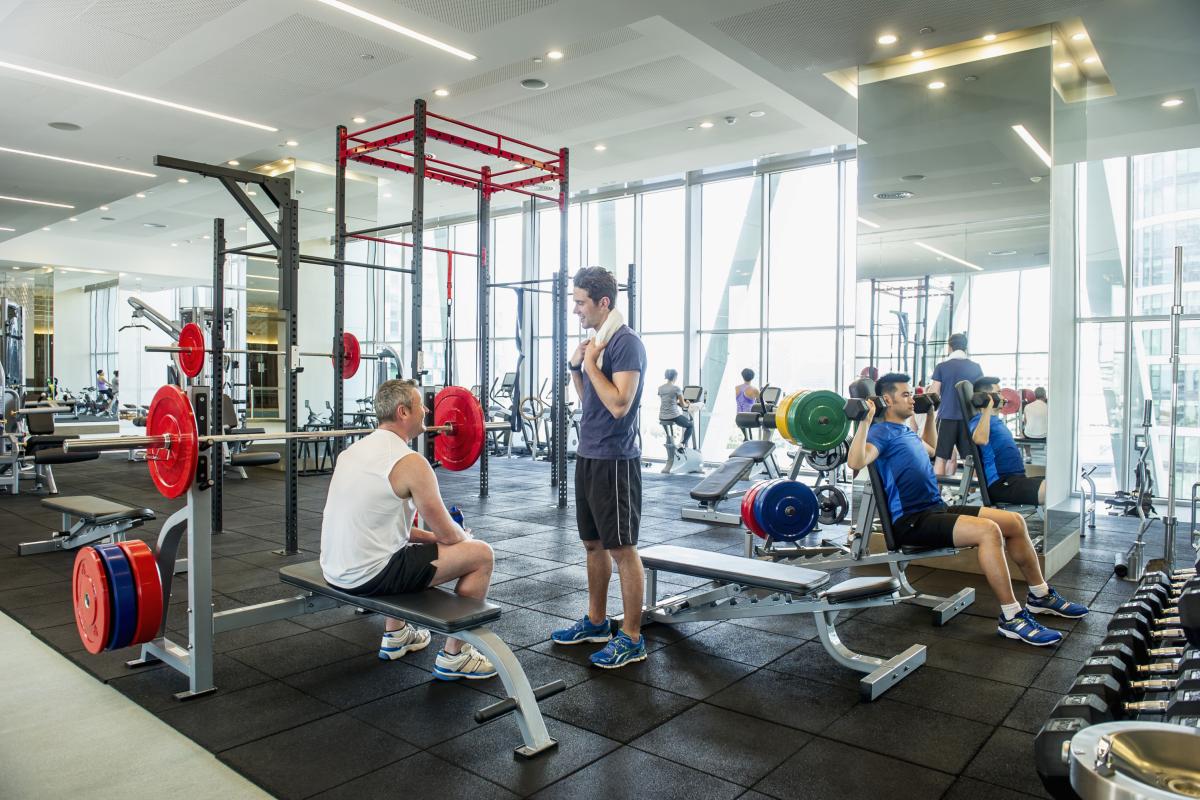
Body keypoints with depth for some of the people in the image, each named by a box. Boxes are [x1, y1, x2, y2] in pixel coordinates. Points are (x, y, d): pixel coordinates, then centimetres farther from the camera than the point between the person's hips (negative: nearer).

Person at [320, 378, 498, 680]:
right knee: (481, 554, -2)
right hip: (369, 576, -9)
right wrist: (465, 537, 14)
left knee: (411, 548, 37)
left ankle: (395, 635, 38)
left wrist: (429, 536, 19)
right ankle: (454, 657, 8)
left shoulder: (353, 450, 10)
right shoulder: (410, 462, -16)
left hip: (335, 570, 9)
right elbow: (448, 535, -9)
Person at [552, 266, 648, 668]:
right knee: (593, 544, 17)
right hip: (588, 456, 10)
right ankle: (596, 622, 31)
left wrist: (591, 363, -15)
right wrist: (576, 367, 4)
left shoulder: (626, 343, -15)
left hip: (614, 461, -9)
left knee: (622, 548, -2)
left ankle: (632, 639, 9)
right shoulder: (596, 340, 13)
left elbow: (619, 404, -24)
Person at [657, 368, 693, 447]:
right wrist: (687, 404, 18)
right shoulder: (676, 388, -11)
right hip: (673, 416, -6)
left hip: (662, 417, 6)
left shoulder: (660, 388, 6)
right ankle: (682, 444, 3)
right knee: (690, 425, 21)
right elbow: (683, 405, -4)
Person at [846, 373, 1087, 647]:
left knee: (1015, 522, 7)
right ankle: (1011, 618, -21)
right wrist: (865, 420, -36)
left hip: (937, 508, 10)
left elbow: (930, 449, 43)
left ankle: (1040, 596, 22)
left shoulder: (906, 430, 20)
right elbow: (856, 462, -31)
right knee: (988, 530, -30)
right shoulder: (881, 432, -10)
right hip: (911, 521, -10)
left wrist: (930, 414, 40)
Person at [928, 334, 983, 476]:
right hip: (969, 418, 2)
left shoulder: (941, 367, -2)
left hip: (947, 417, -2)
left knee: (942, 457, 3)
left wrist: (930, 388, 17)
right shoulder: (975, 367, 5)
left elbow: (934, 394, -3)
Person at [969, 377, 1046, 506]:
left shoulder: (995, 419, 20)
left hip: (1015, 478, 11)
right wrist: (988, 407, -31)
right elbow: (980, 439, -37)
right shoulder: (979, 420, -12)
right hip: (1001, 483, -11)